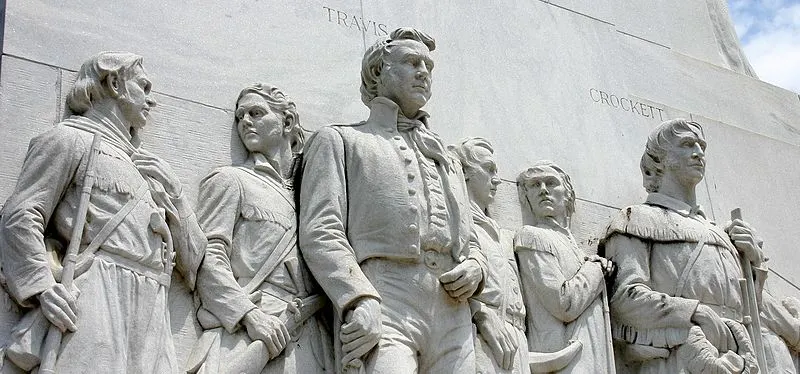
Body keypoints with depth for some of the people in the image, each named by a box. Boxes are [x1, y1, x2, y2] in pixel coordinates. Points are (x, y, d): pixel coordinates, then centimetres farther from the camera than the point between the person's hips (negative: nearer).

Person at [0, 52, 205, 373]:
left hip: (151, 313, 7)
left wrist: (170, 188, 23)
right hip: (101, 295, -6)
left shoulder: (150, 168, 32)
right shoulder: (71, 139, 11)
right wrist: (43, 286, -14)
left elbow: (192, 256, 29)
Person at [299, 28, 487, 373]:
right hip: (382, 307, -5)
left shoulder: (448, 161, 32)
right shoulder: (339, 140, 14)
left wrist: (475, 267, 7)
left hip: (453, 314, 6)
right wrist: (360, 301, -16)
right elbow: (320, 231, 0)